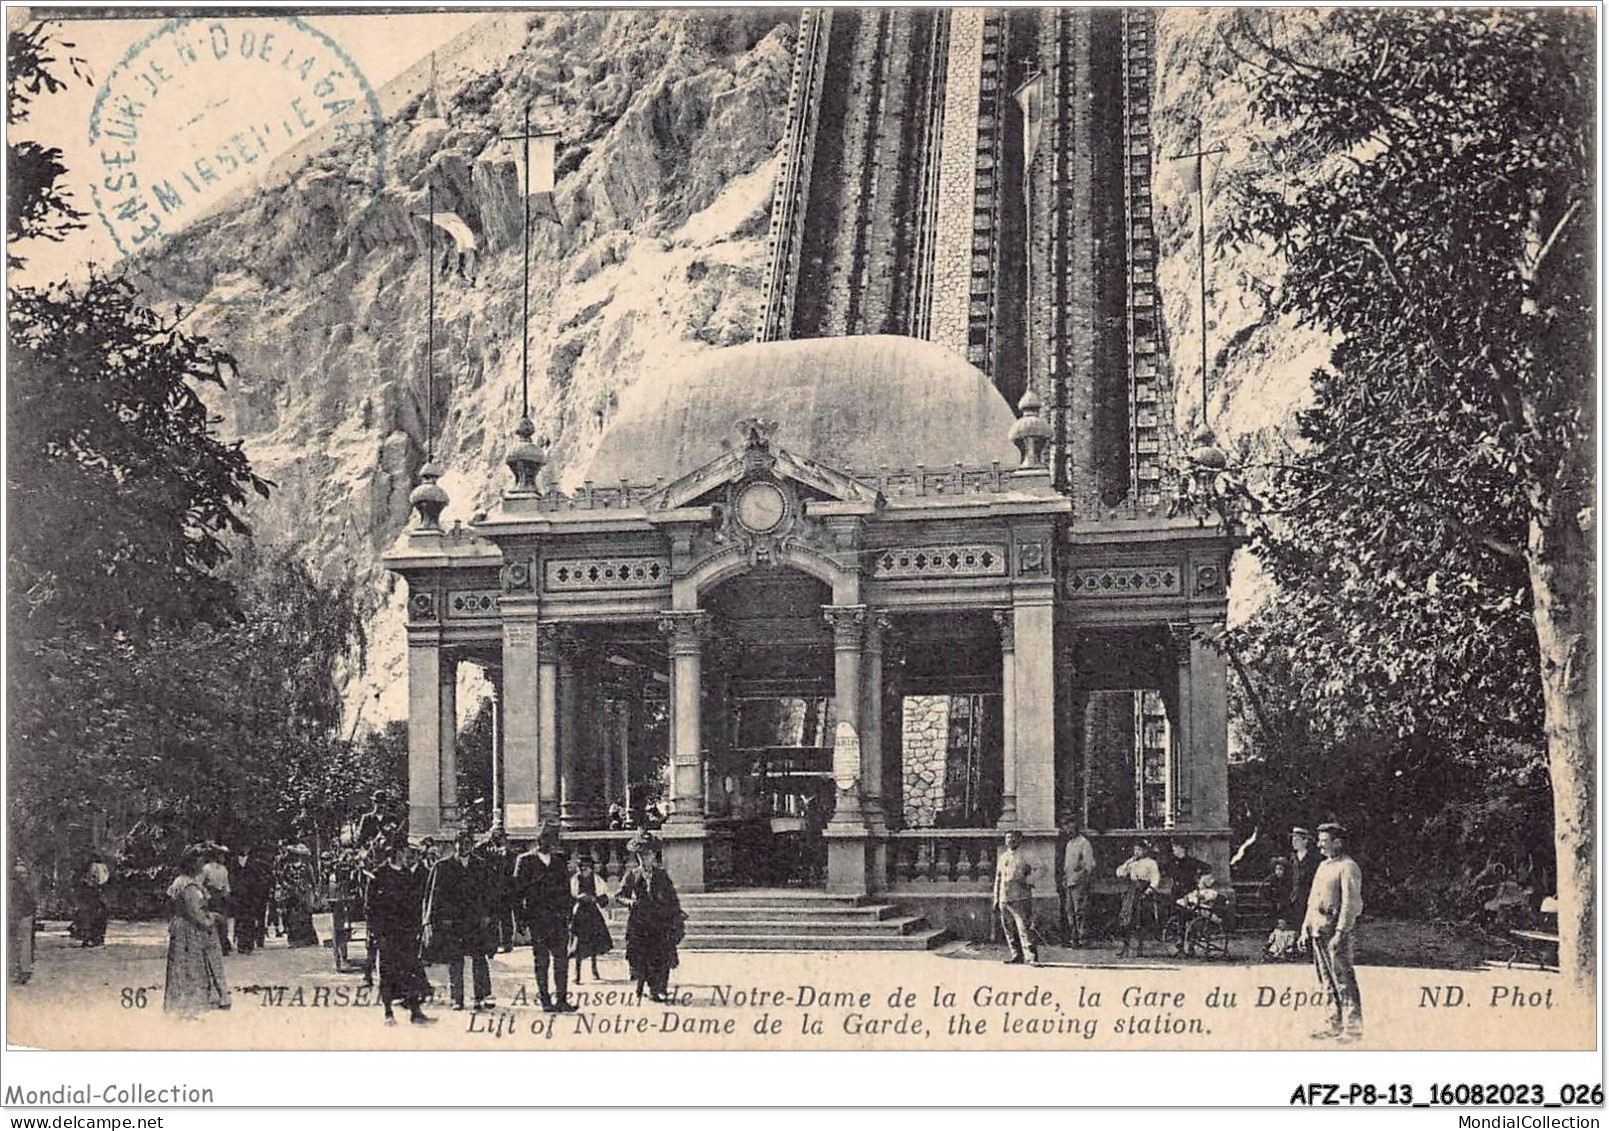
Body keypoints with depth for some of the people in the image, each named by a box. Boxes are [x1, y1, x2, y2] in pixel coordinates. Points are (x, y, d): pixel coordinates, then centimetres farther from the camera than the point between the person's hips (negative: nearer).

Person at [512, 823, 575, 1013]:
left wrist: (567, 913, 7)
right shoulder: (525, 860, 0)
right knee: (541, 960, 2)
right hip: (537, 917, -3)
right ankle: (545, 999, 9)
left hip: (559, 917, 3)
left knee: (561, 958, -1)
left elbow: (566, 888, 14)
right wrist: (521, 918, -5)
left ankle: (561, 999, 3)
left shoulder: (560, 859, 12)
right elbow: (518, 891, 0)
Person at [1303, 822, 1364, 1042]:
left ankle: (1353, 1026, -2)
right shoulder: (1323, 866, 18)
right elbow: (1312, 899, 22)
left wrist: (1340, 933, -21)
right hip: (1318, 929, 9)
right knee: (1328, 981, 12)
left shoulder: (1348, 867, -10)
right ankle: (1337, 1024, 20)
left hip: (1336, 928, -9)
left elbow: (1351, 903, -16)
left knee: (1343, 980, -6)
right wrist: (1306, 926, 15)